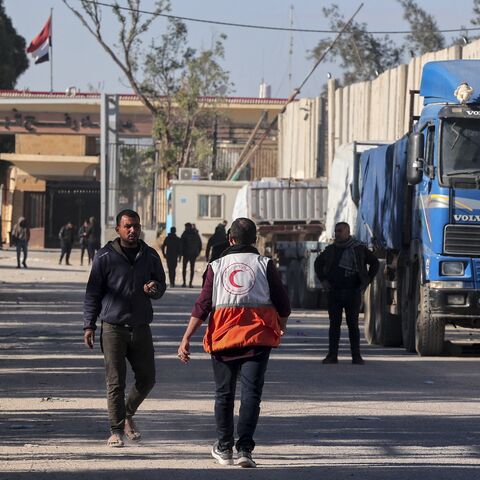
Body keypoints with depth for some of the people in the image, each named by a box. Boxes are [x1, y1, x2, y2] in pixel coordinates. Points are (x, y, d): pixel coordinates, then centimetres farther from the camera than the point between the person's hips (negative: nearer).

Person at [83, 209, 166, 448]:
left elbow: (161, 284, 17)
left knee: (146, 378, 6)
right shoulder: (105, 257, -2)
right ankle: (116, 429, 4)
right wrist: (89, 325, -3)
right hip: (113, 327, -4)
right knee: (115, 382, -3)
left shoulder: (150, 256, 8)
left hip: (141, 327, 4)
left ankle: (128, 414, 30)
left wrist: (154, 289, -8)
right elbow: (92, 293, 2)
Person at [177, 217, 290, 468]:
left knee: (224, 393, 14)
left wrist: (186, 338, -1)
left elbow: (202, 305, -1)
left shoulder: (217, 266, 5)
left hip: (223, 334, 1)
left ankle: (224, 448, 23)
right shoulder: (265, 264, 3)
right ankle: (244, 448, -15)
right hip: (258, 336, -1)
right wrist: (281, 325, 25)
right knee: (251, 392, -2)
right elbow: (283, 304, 4)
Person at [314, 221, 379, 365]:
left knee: (353, 324, 0)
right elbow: (318, 262, 24)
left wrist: (366, 282, 3)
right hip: (334, 292, 2)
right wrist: (322, 279, 11)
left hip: (353, 292, -2)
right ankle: (332, 355, 1)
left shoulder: (359, 249, 0)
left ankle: (356, 356, 2)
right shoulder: (331, 249, 8)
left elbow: (375, 263, 10)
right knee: (334, 324, 0)